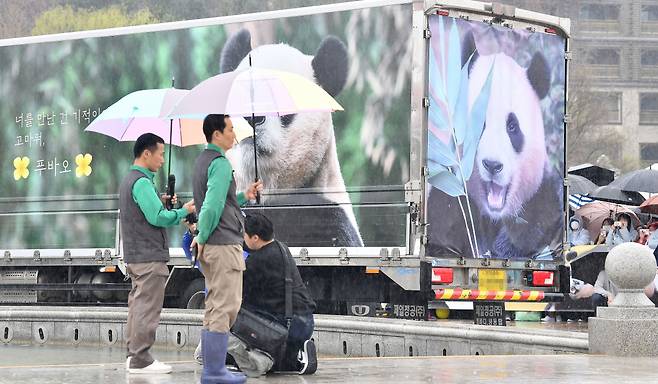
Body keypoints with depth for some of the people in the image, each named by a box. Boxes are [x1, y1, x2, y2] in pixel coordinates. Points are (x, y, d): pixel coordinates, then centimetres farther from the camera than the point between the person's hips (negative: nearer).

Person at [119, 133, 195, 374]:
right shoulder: (142, 182, -16)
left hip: (134, 255, 10)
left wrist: (161, 203, 10)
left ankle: (133, 354, 18)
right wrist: (184, 211, -9)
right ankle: (141, 360, -7)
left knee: (138, 305, 14)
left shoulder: (129, 180, 17)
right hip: (149, 257, -10)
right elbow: (157, 218, -21)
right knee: (147, 308, -8)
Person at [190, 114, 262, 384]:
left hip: (212, 247, 10)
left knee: (215, 308, 13)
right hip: (224, 245, -10)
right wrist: (202, 238, -12)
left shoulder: (202, 161, 17)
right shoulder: (220, 163, -15)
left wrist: (245, 197, 16)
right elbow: (212, 206, -24)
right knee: (225, 308, -7)